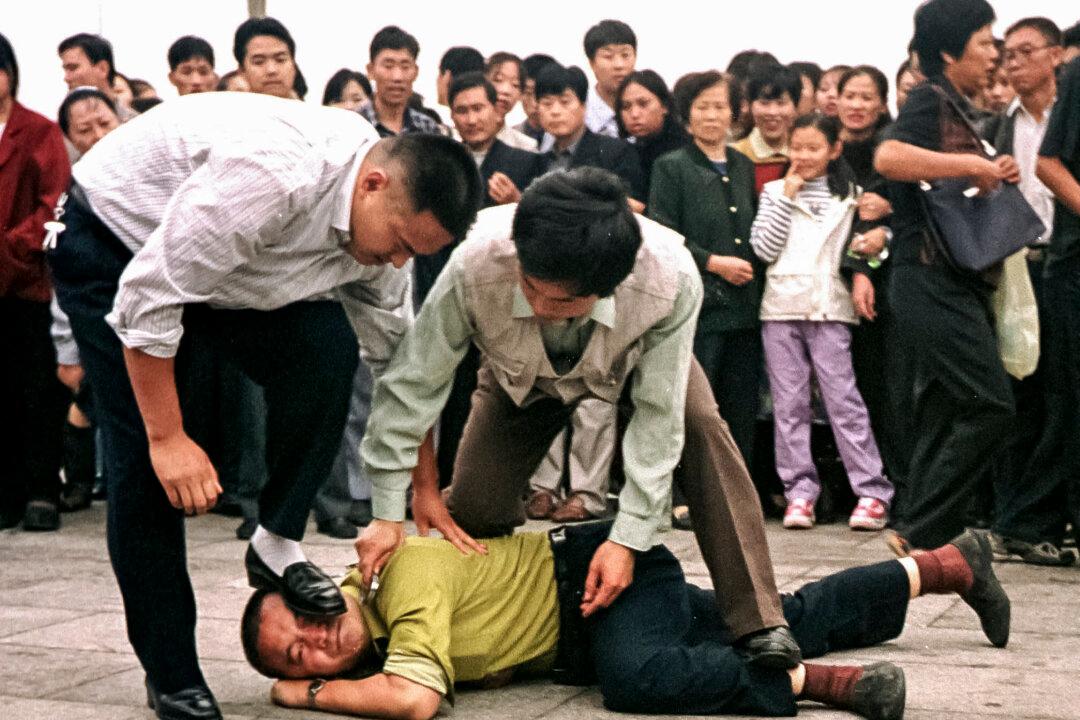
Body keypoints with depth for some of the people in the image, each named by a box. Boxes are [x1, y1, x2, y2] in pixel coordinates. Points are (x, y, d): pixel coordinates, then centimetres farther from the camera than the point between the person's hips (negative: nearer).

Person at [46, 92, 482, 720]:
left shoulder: (382, 220, -13)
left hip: (231, 264, 6)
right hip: (114, 250, -6)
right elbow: (149, 298, -33)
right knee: (145, 457, -12)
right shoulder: (273, 174, -40)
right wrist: (168, 437, -27)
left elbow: (397, 360, 1)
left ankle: (278, 546, -4)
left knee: (326, 349, -20)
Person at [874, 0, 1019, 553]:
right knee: (990, 405, -15)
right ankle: (919, 530, -12)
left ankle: (925, 541, 11)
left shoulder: (956, 110, 21)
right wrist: (975, 165, -23)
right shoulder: (929, 101, -8)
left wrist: (993, 178, 14)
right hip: (932, 281, -10)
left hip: (954, 284, 10)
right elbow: (888, 157, -28)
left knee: (942, 419, 8)